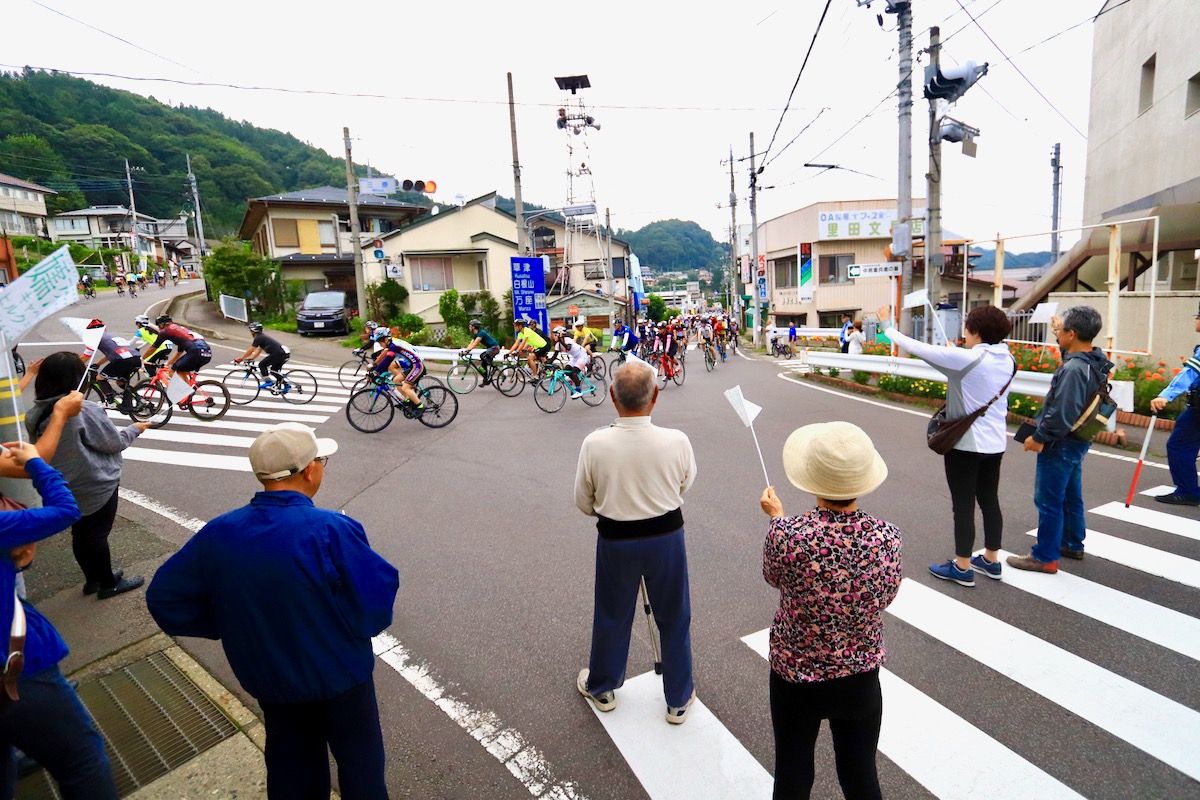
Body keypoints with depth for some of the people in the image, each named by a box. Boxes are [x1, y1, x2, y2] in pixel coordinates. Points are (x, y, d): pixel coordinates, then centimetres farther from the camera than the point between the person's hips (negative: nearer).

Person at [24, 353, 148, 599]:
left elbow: (42, 449, 12)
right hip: (96, 487, -7)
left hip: (63, 488, 7)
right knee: (97, 534, 7)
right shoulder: (85, 411, -25)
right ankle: (109, 584, 21)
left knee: (80, 533, 19)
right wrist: (134, 429, 4)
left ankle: (92, 579, 34)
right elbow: (114, 442, -15)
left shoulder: (34, 415, -3)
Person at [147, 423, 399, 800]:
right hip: (340, 677, -4)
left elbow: (163, 598, -3)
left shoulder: (219, 533, -14)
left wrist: (236, 625, 4)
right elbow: (378, 607, -28)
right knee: (360, 764, 21)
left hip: (268, 680, 5)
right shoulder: (333, 530, -31)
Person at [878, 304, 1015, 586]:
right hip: (995, 442, 8)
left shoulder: (965, 358, -20)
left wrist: (887, 326, -4)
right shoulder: (1007, 360, 2)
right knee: (990, 501, 18)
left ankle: (962, 568, 14)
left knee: (963, 506, 3)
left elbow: (918, 348, -15)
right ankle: (991, 560, 31)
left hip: (966, 444, -7)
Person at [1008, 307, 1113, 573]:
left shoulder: (1073, 369, -27)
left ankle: (1045, 557, 9)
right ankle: (1072, 545, 36)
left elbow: (1061, 414, -29)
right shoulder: (1094, 361, 3)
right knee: (1071, 496, 22)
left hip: (1060, 444, -10)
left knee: (1048, 501, 0)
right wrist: (1059, 332, 30)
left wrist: (1038, 438, -18)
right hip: (1075, 441, 10)